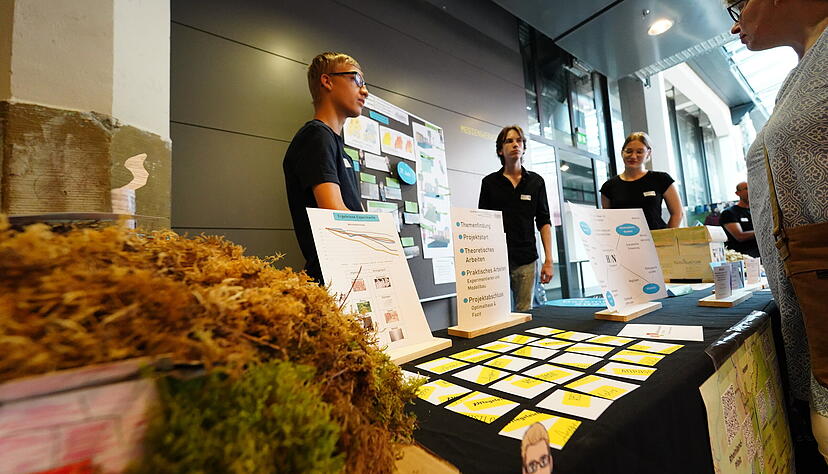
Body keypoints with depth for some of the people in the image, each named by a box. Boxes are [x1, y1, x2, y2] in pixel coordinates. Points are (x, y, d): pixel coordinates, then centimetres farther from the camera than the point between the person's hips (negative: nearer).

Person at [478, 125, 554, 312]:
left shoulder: (536, 181, 8)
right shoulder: (489, 182, 5)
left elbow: (544, 222, 8)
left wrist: (548, 260, 0)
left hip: (526, 260, 1)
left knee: (525, 312, 7)